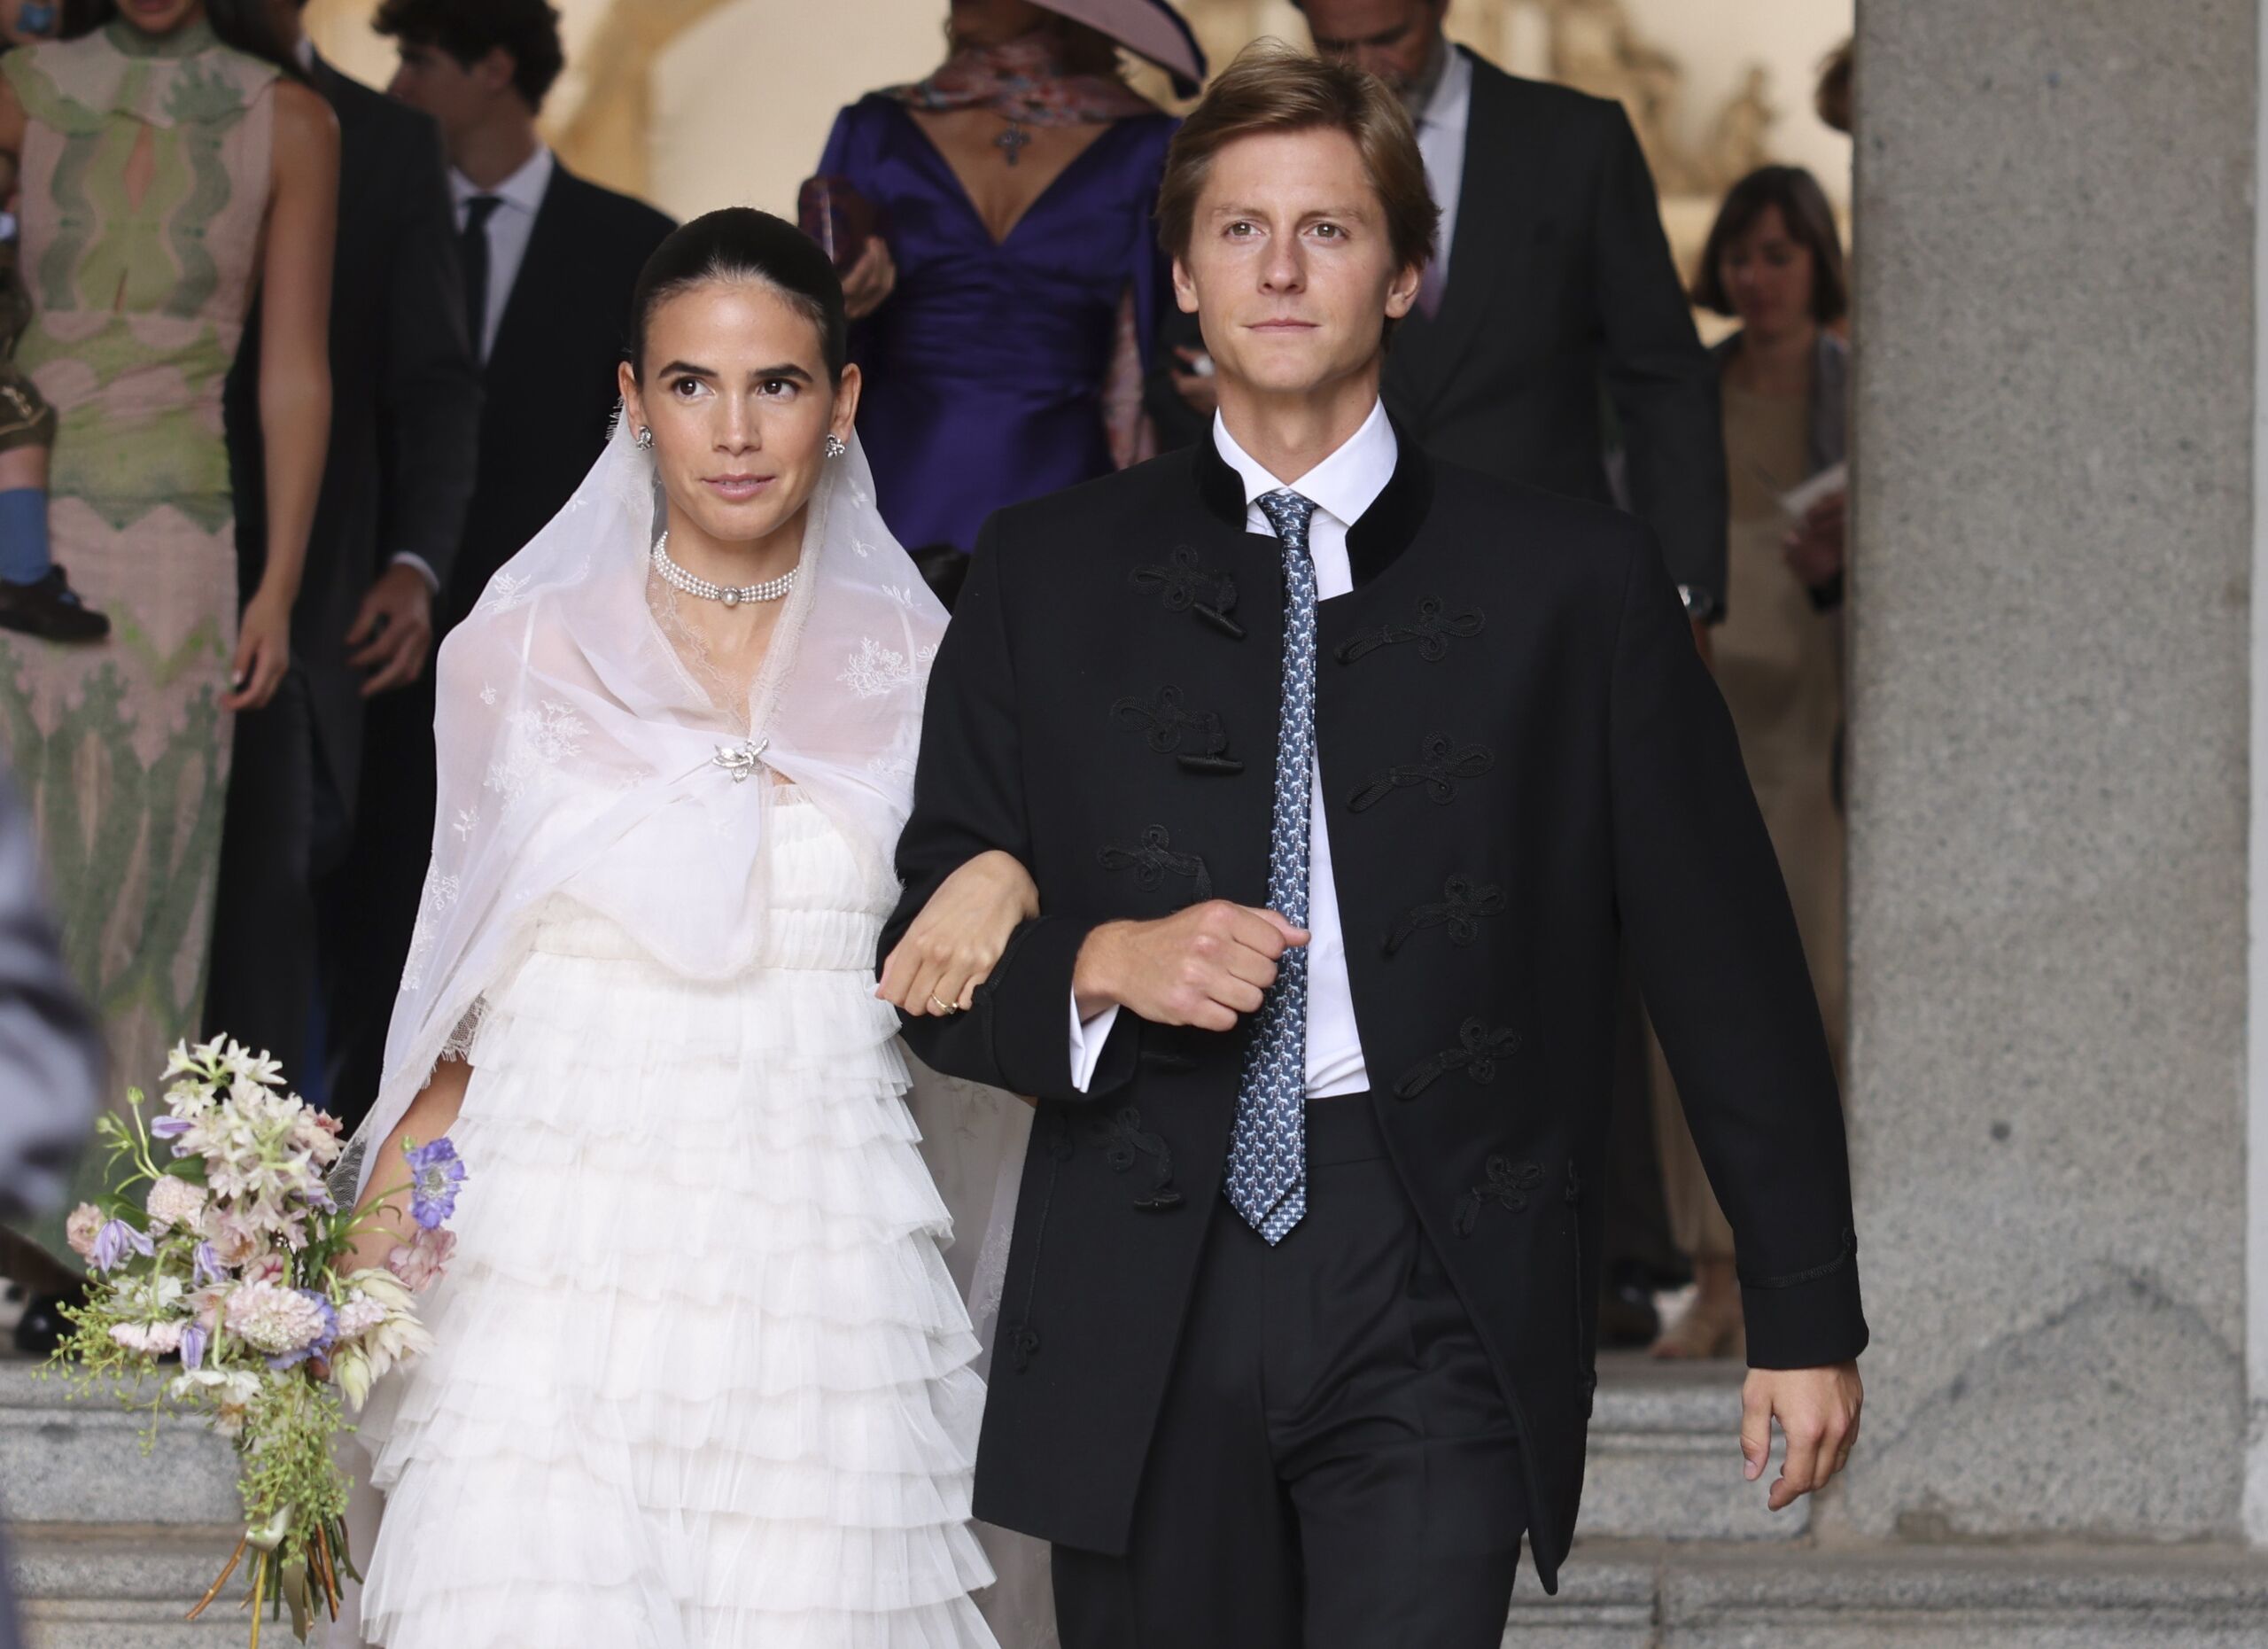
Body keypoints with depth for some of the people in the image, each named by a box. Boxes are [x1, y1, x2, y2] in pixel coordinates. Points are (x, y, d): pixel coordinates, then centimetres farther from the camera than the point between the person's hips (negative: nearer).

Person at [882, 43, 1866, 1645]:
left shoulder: (1573, 583, 6)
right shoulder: (1050, 578, 11)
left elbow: (1726, 962, 8)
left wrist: (1807, 1316, 7)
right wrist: (1104, 963, -11)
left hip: (1437, 1320, -2)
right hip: (1144, 1319, 2)